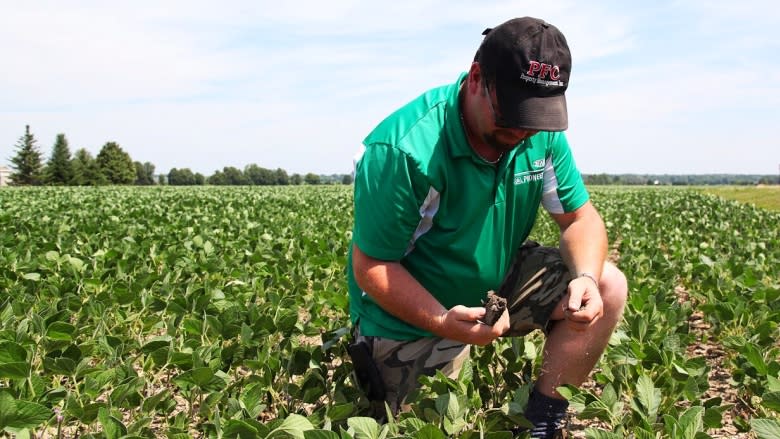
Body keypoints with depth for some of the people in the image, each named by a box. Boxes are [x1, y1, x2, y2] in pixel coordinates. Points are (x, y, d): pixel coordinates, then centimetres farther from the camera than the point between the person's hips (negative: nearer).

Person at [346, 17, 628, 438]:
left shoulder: (542, 133, -11)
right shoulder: (403, 151, -31)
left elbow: (580, 217, -3)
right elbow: (372, 267, -24)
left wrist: (586, 276, -25)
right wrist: (443, 323, -38)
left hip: (498, 284, 6)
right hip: (411, 315, -5)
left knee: (608, 287, -8)